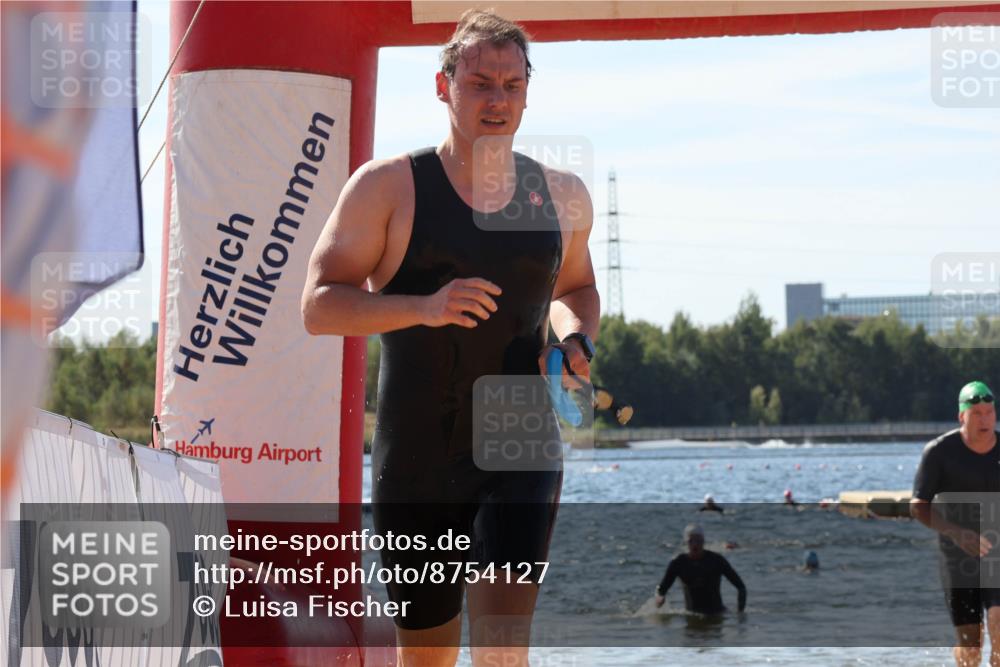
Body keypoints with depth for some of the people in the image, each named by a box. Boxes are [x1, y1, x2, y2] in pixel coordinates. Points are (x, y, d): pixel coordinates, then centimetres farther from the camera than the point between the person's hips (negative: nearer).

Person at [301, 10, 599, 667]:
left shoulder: (562, 196, 8)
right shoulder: (387, 187, -3)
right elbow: (319, 307, -6)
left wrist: (575, 337, 3)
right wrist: (423, 307, -23)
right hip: (415, 459, -1)